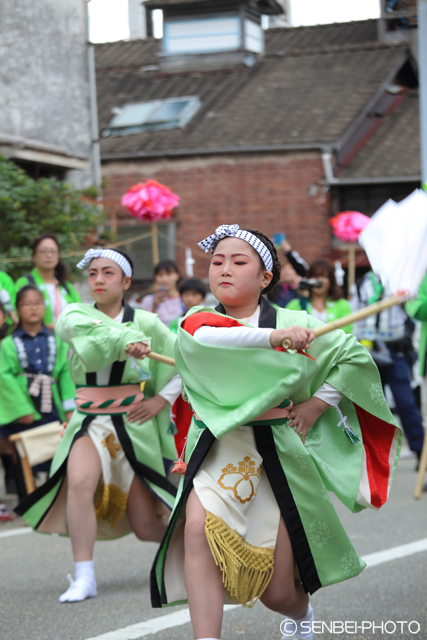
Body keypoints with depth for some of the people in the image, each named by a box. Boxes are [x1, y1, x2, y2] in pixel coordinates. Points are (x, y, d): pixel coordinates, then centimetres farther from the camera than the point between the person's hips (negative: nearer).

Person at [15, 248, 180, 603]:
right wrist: (128, 340, -35)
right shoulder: (74, 315, 4)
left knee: (146, 525, 2)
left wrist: (162, 399, -4)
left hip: (133, 423, -1)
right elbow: (81, 328, -20)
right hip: (89, 420, 1)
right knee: (79, 481, -32)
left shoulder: (145, 322, 3)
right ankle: (84, 578, -25)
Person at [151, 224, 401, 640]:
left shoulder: (293, 323, 0)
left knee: (277, 592, 7)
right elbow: (203, 339, -24)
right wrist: (274, 337, -32)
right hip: (218, 451, 0)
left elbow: (355, 356, 7)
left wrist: (317, 404, -3)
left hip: (279, 457, 0)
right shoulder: (196, 321, 0)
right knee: (198, 527, -32)